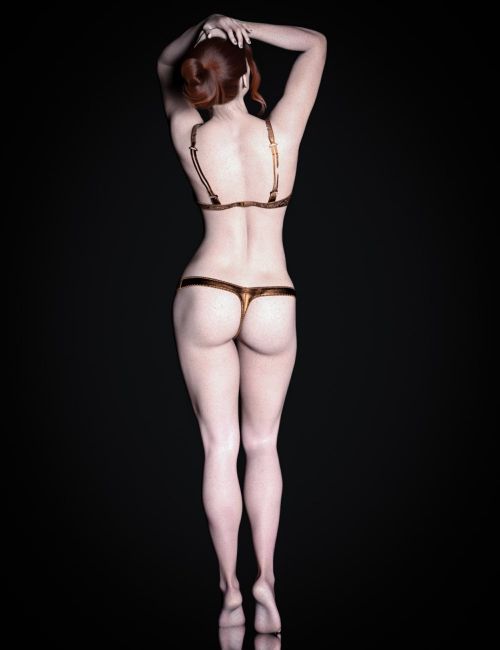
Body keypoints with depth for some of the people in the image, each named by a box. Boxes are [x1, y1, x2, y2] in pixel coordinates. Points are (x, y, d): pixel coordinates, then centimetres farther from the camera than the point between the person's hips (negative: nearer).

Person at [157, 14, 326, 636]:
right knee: (262, 443, 14)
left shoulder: (187, 136, -4)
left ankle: (230, 588, 9)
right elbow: (315, 43, 9)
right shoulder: (281, 131, -7)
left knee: (219, 446, 7)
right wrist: (240, 27, 6)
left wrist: (206, 27, 11)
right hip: (273, 304, 0)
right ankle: (265, 575, 5)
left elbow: (165, 63, 18)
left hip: (204, 298, 0)